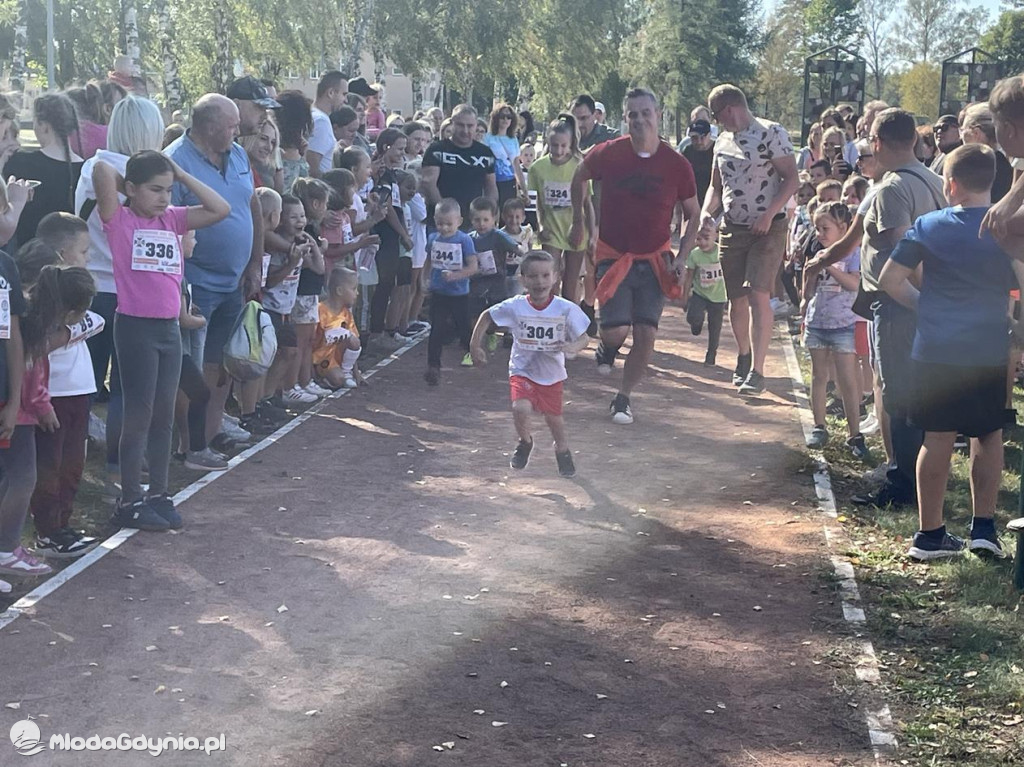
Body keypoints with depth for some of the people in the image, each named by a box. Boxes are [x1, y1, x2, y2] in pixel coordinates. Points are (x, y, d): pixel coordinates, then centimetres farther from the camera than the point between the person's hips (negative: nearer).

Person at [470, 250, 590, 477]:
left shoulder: (566, 309, -15)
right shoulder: (514, 307, -13)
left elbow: (583, 337, -8)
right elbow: (486, 317, 3)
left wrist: (573, 347, -30)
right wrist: (475, 346, 0)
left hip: (552, 373, 1)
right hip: (522, 370, -1)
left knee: (553, 416, 9)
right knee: (521, 408, -22)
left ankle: (562, 450, 42)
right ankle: (525, 442, 12)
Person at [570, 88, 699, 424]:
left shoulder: (676, 164, -9)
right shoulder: (608, 153, -9)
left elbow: (693, 214, 4)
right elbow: (579, 178, 12)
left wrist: (682, 256, -6)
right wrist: (578, 223, 14)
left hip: (654, 260, 1)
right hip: (613, 256, -1)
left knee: (646, 335, -6)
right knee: (616, 331, -12)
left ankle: (623, 398, 14)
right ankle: (608, 346, 27)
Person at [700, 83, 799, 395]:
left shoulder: (771, 133, -7)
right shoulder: (723, 141, 15)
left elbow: (792, 178, -11)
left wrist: (769, 214, -20)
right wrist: (707, 212, 2)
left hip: (767, 229, -6)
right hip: (731, 229, 6)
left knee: (758, 296, -15)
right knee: (737, 299, 9)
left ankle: (756, 371, -18)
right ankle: (744, 356, 30)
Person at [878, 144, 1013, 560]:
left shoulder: (928, 226, -1)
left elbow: (889, 280, -2)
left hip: (935, 349, 0)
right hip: (990, 350, 0)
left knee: (938, 439, 6)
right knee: (988, 436, 15)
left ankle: (930, 533, 11)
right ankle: (983, 528, 15)